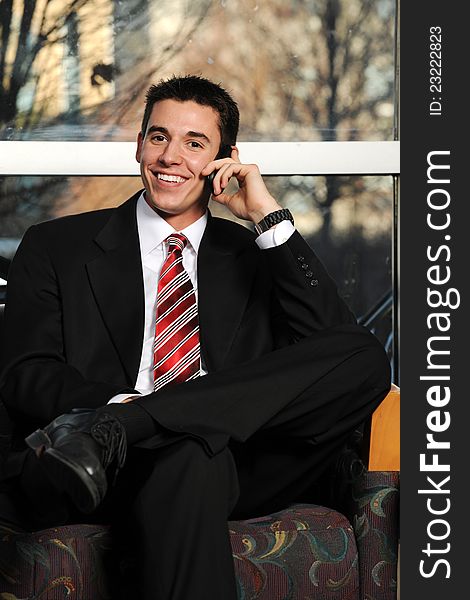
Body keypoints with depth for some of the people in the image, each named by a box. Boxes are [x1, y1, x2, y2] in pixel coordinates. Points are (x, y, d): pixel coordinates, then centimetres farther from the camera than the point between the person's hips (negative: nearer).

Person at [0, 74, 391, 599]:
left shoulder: (254, 257, 22)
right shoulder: (56, 247, 17)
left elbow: (335, 348, 5)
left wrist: (270, 218, 3)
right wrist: (116, 405, -17)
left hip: (237, 469, 5)